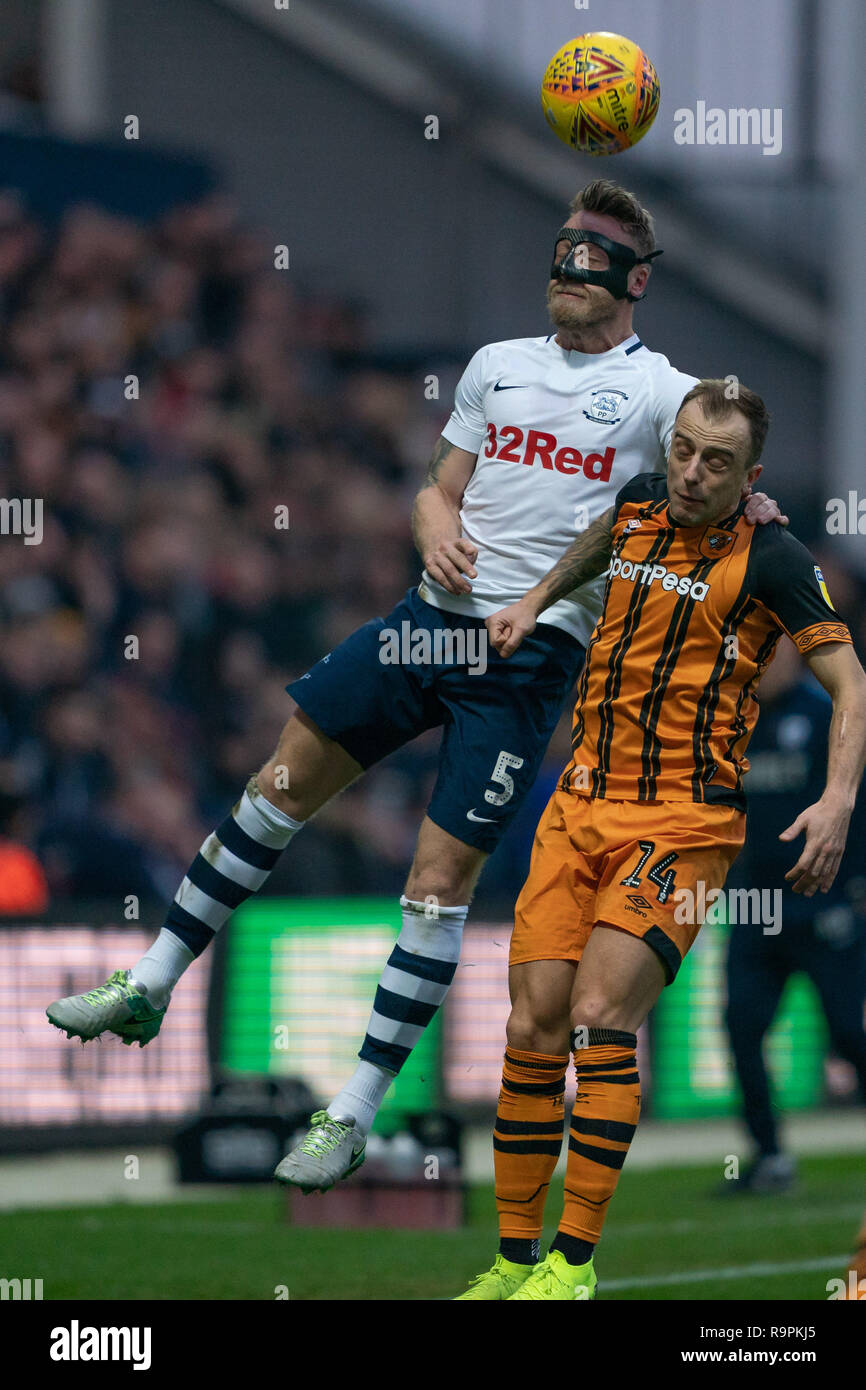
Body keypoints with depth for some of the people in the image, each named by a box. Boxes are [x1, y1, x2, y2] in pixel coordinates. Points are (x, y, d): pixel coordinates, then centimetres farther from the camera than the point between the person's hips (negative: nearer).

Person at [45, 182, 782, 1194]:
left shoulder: (662, 394, -1)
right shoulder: (496, 366, 14)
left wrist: (751, 511, -31)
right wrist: (438, 534, -4)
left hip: (533, 653, -5)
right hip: (436, 615, 5)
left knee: (439, 880, -6)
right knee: (280, 785, 5)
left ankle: (353, 1114, 2)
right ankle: (151, 987, 20)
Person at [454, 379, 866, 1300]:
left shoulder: (770, 561, -8)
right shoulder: (641, 504, 8)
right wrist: (536, 601, 29)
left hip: (684, 822, -5)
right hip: (581, 804, 5)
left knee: (600, 1016, -19)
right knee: (534, 1026, -4)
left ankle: (575, 1265, -17)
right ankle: (515, 1262, 4)